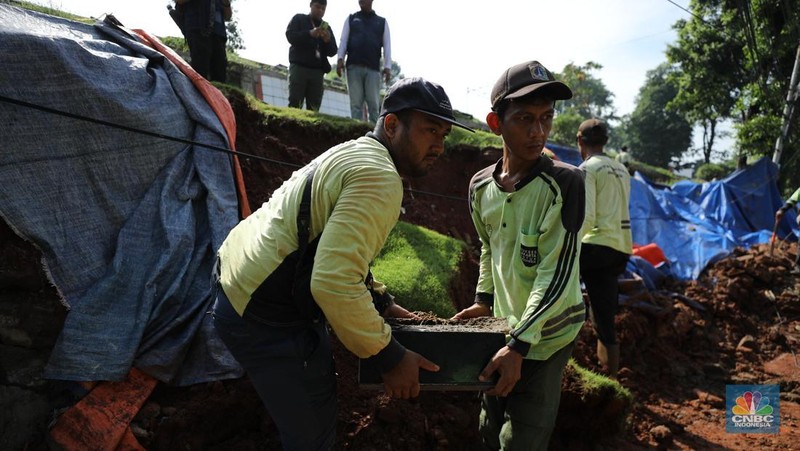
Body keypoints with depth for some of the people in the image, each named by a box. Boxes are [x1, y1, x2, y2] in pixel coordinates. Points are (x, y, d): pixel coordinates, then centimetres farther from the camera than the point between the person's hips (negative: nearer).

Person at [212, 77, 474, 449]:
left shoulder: (355, 153, 11)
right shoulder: (380, 179, -21)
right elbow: (334, 282, -32)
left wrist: (379, 300, 15)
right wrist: (390, 358, -20)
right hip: (267, 319, -10)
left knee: (320, 394, 23)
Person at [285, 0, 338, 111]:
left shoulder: (326, 27, 21)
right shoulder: (299, 19, 13)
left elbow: (333, 51, 14)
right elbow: (290, 36, -3)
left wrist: (328, 41, -8)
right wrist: (309, 34, -17)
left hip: (317, 70, 3)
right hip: (299, 67, -3)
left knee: (314, 108, -6)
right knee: (295, 104, -13)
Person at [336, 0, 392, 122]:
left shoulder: (382, 22, 17)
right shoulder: (351, 19, 19)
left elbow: (387, 45, 10)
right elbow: (343, 40, 10)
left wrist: (387, 66, -3)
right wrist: (340, 59, -5)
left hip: (373, 68, 0)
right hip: (354, 66, 0)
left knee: (373, 104, -7)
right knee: (356, 103, -5)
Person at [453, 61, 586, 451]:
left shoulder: (564, 183, -19)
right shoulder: (480, 186, -2)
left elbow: (558, 274, -21)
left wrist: (520, 344, -23)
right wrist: (483, 301, 10)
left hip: (545, 336, -5)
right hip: (504, 330, 6)